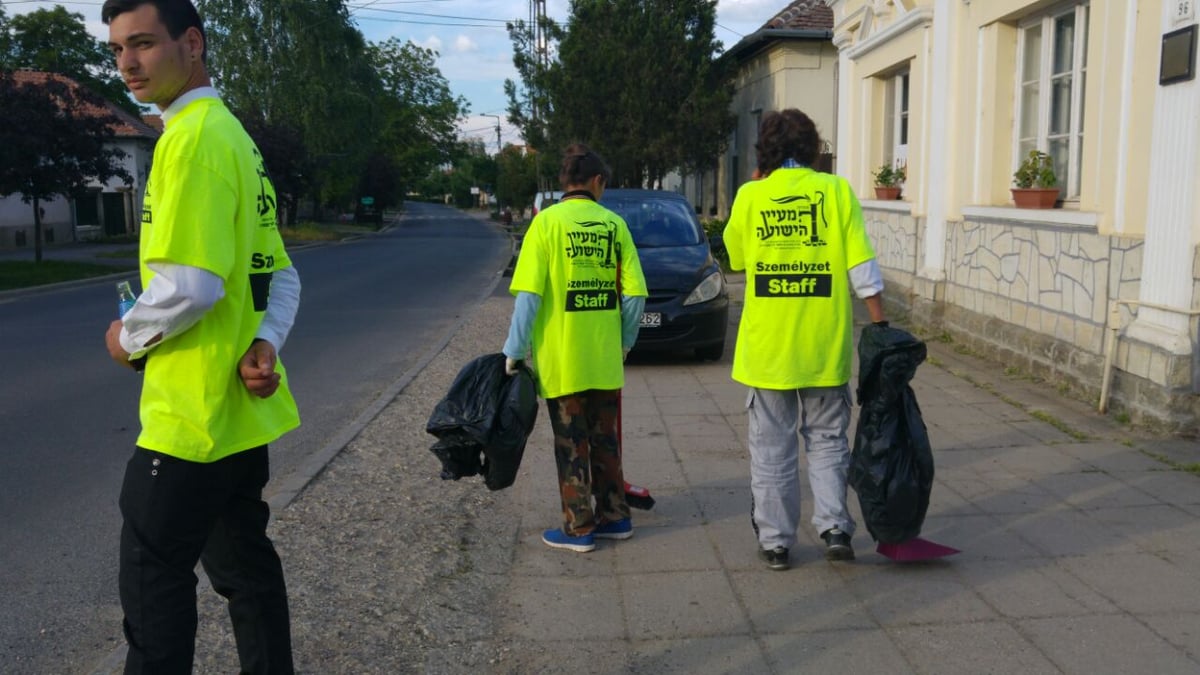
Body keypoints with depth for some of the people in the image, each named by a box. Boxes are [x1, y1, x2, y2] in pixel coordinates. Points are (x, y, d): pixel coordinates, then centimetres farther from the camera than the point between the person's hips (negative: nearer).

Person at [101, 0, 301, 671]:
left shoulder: (194, 135, -16)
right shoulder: (236, 136, 14)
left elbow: (189, 284, -25)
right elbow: (281, 275, 15)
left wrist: (129, 339, -7)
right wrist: (266, 344, 0)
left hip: (192, 414, -10)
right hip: (244, 408, 10)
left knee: (153, 574, 3)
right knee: (243, 558, 19)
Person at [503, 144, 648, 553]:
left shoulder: (547, 222, -7)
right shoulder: (614, 224, 1)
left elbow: (529, 295, -12)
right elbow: (635, 293, -1)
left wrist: (515, 350, -5)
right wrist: (624, 341, 13)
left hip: (561, 360, -3)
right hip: (606, 360, 3)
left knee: (572, 445, 7)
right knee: (606, 440, 17)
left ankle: (578, 528, 14)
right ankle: (613, 517, 26)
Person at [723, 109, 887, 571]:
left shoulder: (750, 196, -2)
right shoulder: (836, 191, -3)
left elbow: (735, 256, 14)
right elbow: (862, 269, -7)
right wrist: (881, 329, -1)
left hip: (767, 347, 0)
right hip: (825, 347, 0)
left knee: (772, 448, 10)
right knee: (827, 441, 17)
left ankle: (775, 541, 15)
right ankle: (835, 528, 11)